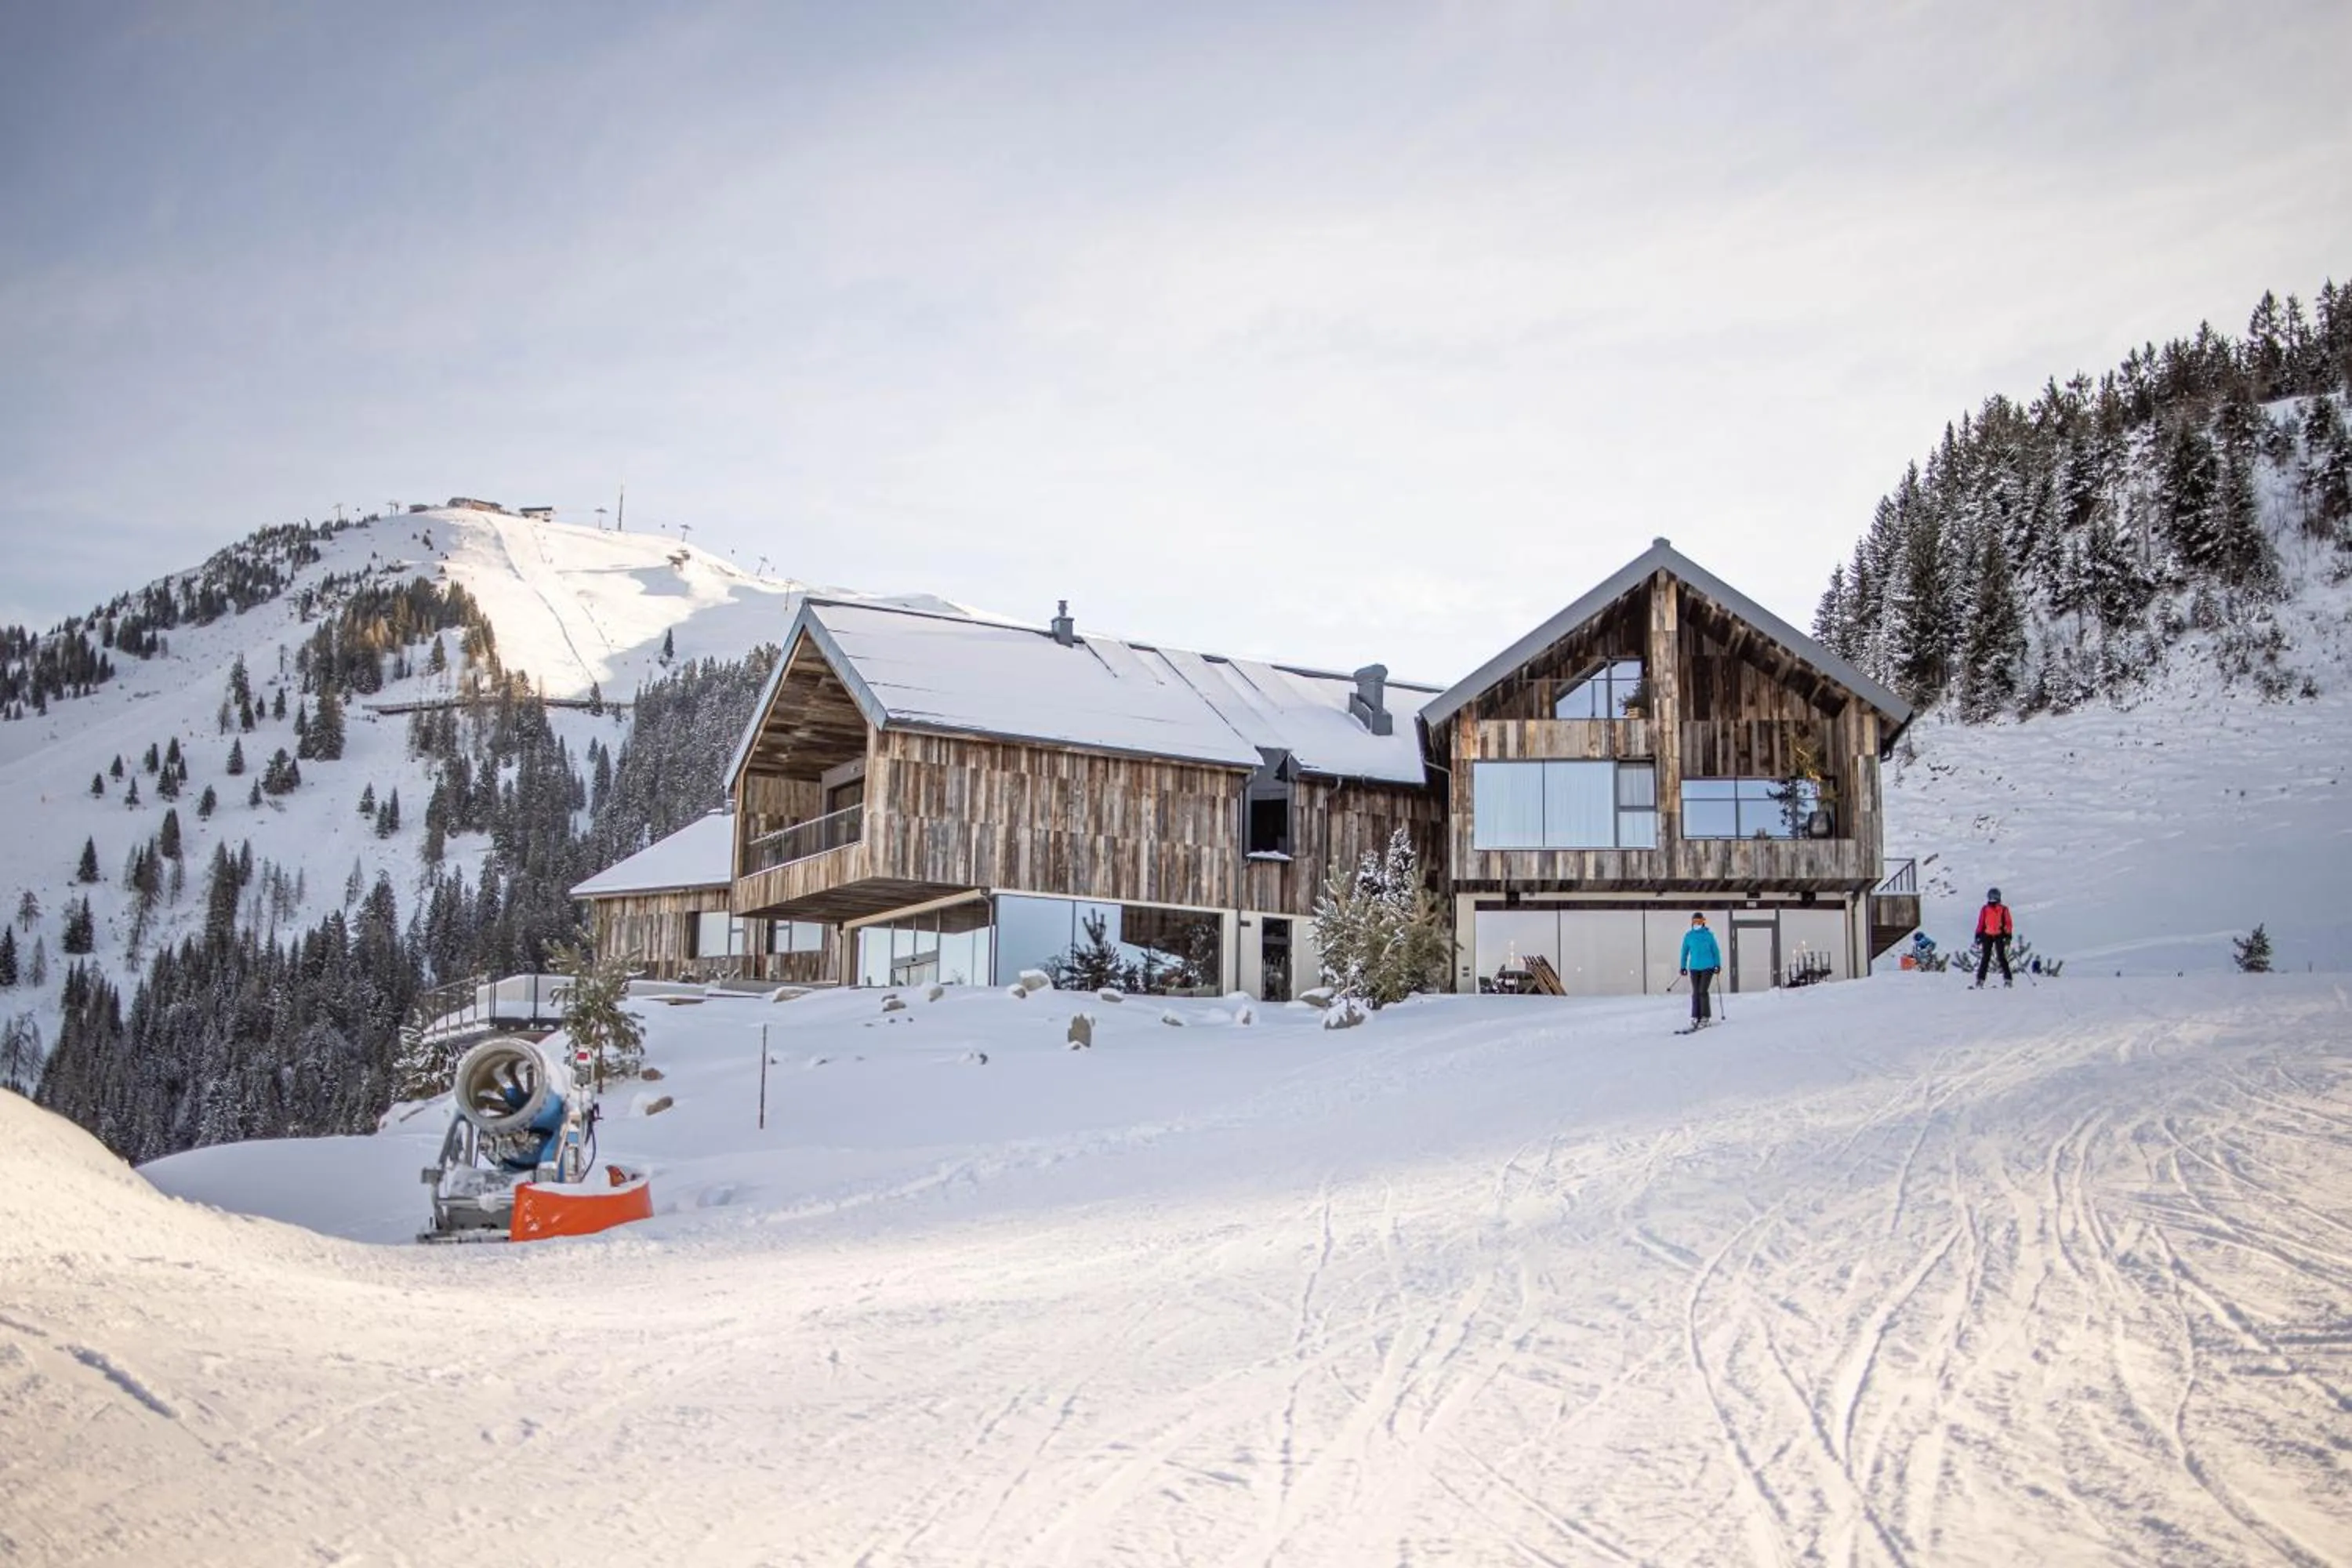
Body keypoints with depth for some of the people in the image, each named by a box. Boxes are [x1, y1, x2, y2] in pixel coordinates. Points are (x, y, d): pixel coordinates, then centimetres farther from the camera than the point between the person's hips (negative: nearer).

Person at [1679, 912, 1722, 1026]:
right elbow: (1684, 952, 9)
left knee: (1702, 991, -10)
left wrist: (1718, 965, -1)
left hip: (1707, 967, -3)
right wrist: (1683, 967, 6)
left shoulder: (1709, 935, 0)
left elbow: (1715, 951, 5)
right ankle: (1695, 1017, 11)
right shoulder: (1688, 936, 5)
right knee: (1696, 993, 5)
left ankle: (1705, 1017, -2)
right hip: (1694, 968, 3)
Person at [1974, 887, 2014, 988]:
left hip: (1999, 936, -2)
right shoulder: (1985, 909, 8)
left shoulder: (2003, 909, 3)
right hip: (1987, 936, 2)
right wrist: (1978, 936, 6)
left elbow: (2008, 923, 3)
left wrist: (2008, 936, -6)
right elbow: (1981, 923, 11)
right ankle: (1980, 979, 2)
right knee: (1985, 958, 0)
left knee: (2001, 957, -6)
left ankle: (2008, 979, -3)